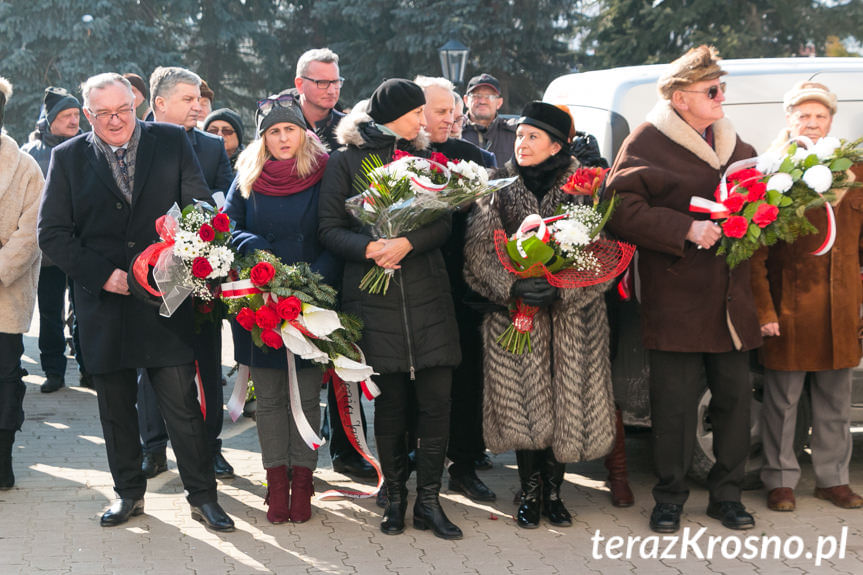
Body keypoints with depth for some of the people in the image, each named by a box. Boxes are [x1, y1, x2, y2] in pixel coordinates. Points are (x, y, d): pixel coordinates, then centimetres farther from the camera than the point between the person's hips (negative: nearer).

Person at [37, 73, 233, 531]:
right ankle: (129, 493, 28)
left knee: (182, 403, -2)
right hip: (104, 302, 2)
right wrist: (103, 275, -10)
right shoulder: (68, 157, 4)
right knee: (115, 407, 12)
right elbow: (52, 234, 1)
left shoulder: (171, 142, 3)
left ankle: (202, 496, 11)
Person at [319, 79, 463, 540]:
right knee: (389, 402, 3)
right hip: (375, 298, -2)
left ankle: (428, 501, 5)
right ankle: (395, 496, 17)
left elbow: (443, 224, 5)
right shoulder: (345, 160, 6)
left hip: (427, 295, 3)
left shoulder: (423, 157, 15)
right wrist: (368, 247, -19)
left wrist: (408, 242, -14)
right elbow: (330, 229, -2)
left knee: (436, 400, -4)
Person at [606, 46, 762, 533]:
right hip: (676, 300, -6)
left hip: (731, 300, 6)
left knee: (735, 396, 8)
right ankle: (670, 498, 13)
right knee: (675, 402, -2)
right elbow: (623, 210, -15)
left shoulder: (734, 144, 16)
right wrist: (687, 229, -20)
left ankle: (727, 494, 21)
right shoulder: (647, 143, -5)